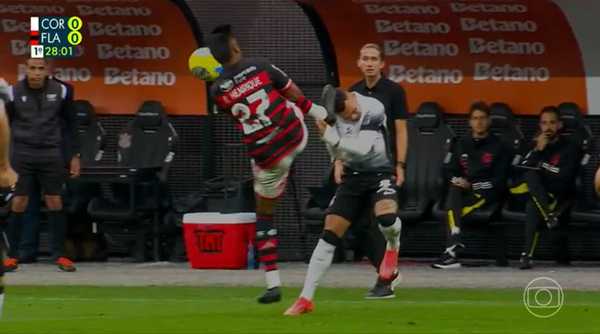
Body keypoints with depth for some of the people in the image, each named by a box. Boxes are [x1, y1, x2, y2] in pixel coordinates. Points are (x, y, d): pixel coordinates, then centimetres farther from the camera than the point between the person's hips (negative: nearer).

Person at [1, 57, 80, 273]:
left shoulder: (60, 91, -2)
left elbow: (70, 124, 8)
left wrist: (75, 155, 6)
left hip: (51, 154, 1)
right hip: (23, 153, -1)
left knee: (55, 202, 0)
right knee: (18, 203, -3)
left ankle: (59, 255, 7)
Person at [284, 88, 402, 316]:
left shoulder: (374, 110, -22)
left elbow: (363, 149, -28)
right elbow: (339, 154, -2)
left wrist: (330, 137, -36)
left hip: (379, 173, -3)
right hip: (352, 175, 3)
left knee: (386, 218, -33)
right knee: (329, 235, -5)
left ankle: (393, 248, 5)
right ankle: (306, 299, 1)